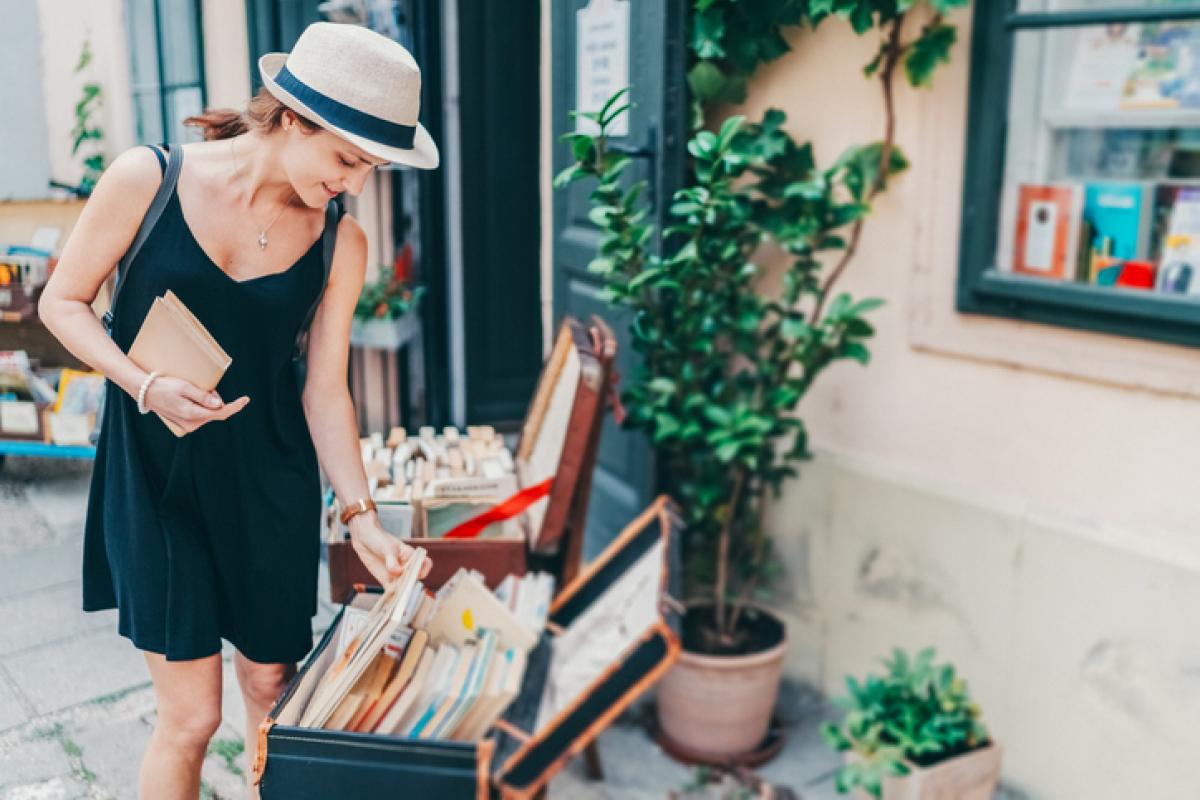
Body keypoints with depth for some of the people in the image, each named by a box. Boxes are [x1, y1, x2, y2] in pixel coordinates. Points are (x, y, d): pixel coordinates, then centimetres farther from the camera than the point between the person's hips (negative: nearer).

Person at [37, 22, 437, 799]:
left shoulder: (341, 244, -5)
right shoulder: (148, 179, -11)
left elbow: (324, 390, 0)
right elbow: (63, 302, -2)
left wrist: (362, 517, -6)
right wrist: (145, 386, -18)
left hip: (270, 480, 3)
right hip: (156, 474, -2)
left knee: (273, 693, 12)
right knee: (192, 715, 0)